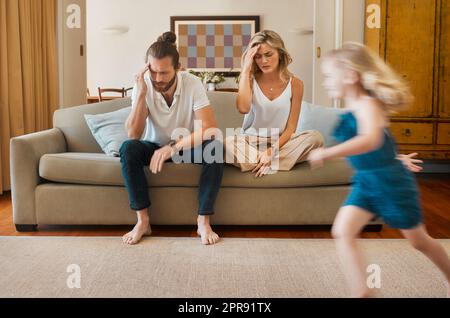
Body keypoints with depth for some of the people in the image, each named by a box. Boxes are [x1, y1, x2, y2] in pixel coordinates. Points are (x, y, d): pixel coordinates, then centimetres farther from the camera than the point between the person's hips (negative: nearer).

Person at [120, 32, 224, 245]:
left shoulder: (193, 84, -21)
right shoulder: (143, 86, -17)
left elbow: (210, 129, -30)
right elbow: (133, 135, -24)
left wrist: (172, 148, -36)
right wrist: (141, 94, -33)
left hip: (187, 146, -1)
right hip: (155, 147, 1)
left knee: (215, 148, -32)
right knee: (128, 149, -30)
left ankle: (203, 221, -23)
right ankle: (143, 221, -21)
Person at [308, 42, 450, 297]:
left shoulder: (367, 105, -23)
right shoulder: (353, 109, 4)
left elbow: (371, 141, -44)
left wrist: (327, 154, -49)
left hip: (391, 181, -7)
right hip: (365, 182, 7)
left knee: (419, 241, 13)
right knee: (343, 231, -12)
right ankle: (362, 293, -9)